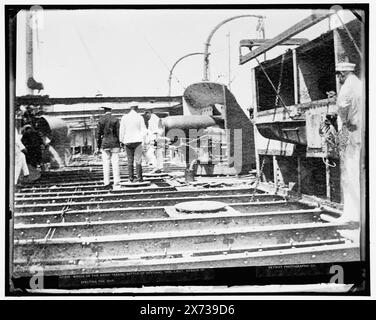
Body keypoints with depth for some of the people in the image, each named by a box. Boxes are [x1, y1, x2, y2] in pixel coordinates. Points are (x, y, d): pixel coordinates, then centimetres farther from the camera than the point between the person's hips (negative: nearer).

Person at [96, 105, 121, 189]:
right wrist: (119, 144, 3)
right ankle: (116, 183, -1)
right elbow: (118, 132, -4)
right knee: (115, 164, 0)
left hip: (105, 144, 1)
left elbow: (98, 134, 2)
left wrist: (98, 147, 7)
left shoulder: (101, 120, 1)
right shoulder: (115, 119, -2)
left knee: (106, 164, 6)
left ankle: (106, 183, 5)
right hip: (114, 144, -1)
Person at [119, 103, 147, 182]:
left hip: (128, 141, 2)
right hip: (137, 140, -1)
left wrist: (121, 140, 9)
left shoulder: (124, 117, 0)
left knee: (130, 160, 9)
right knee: (138, 160, 0)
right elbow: (143, 130, -3)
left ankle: (131, 178, 7)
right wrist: (143, 141, 2)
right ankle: (139, 177, -3)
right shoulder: (140, 117, -2)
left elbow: (122, 130, 1)